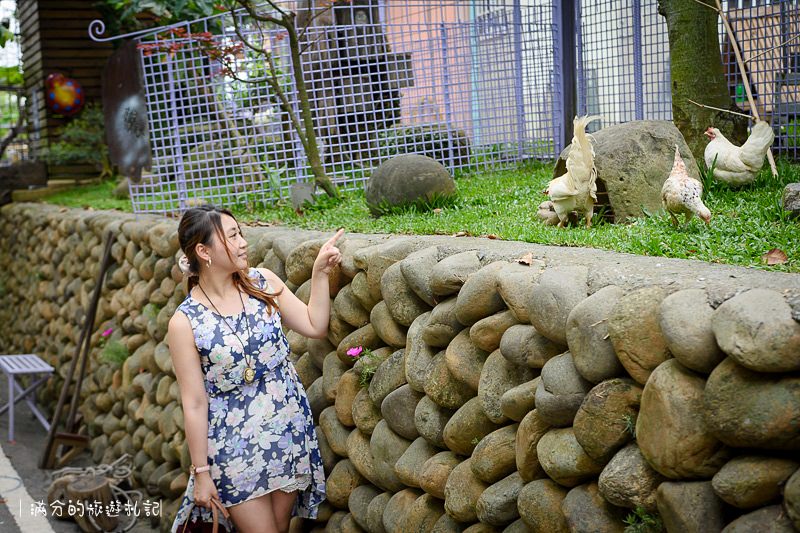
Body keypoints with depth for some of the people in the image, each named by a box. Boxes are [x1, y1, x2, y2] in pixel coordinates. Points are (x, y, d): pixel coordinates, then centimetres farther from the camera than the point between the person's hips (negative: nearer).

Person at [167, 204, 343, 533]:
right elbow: (194, 403, -12)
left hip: (290, 432, 4)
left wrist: (320, 272, -7)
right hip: (235, 449, -4)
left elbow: (315, 326, 1)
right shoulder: (185, 322, -15)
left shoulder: (263, 282, -2)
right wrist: (201, 472, -8)